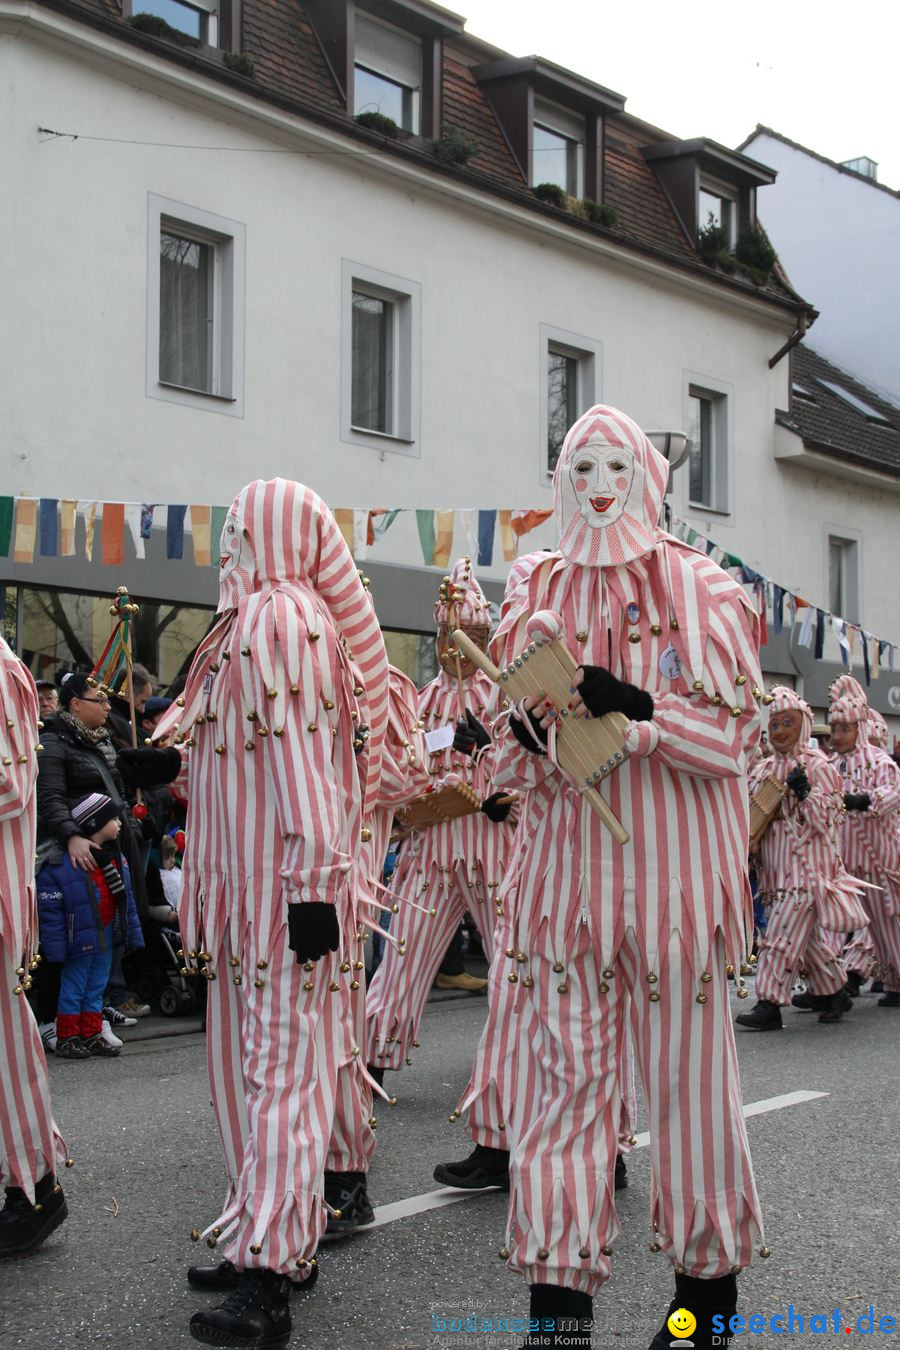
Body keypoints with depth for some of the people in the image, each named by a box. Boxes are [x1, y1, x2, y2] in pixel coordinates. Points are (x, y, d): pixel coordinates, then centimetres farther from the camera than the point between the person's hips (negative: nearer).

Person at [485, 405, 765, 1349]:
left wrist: (634, 706, -18)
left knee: (688, 1074, 4)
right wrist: (526, 732, -8)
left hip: (673, 870, -2)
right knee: (565, 1076, 1)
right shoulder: (540, 601, 12)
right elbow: (513, 760, 15)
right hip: (567, 869, 2)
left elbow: (731, 739, -3)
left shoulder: (702, 593, 4)